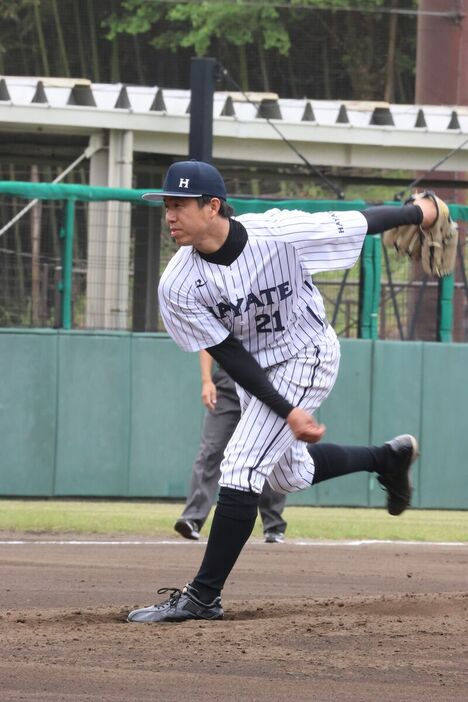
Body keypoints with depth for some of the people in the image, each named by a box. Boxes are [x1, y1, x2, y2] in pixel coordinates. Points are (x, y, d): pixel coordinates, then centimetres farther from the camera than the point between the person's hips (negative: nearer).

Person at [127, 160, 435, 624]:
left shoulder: (279, 233, -30)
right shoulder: (178, 285, -20)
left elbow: (359, 223, -14)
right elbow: (228, 356, -16)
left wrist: (417, 213, 1)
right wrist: (288, 412, -22)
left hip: (306, 357, -5)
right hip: (255, 372, 5)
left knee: (240, 470, -15)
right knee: (290, 474, 21)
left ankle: (203, 596, -9)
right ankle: (390, 457, 46)